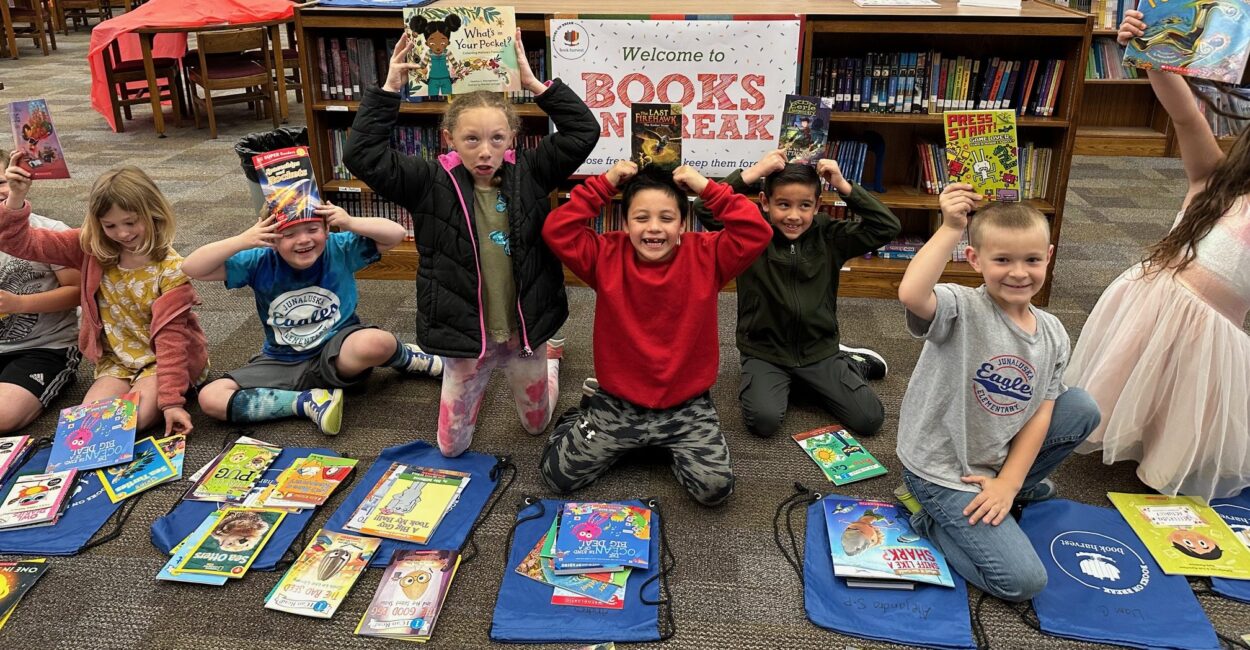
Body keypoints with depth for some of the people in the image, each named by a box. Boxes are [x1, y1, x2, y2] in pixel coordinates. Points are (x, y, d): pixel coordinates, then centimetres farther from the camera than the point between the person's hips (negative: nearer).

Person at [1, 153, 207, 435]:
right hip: (117, 360, 4)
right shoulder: (91, 249, -5)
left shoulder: (170, 268, -17)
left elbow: (171, 336, -20)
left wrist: (172, 401, -25)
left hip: (162, 358, -4)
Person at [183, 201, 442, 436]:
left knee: (375, 343, -39)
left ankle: (411, 359, -1)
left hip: (337, 353, -3)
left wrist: (351, 223, -30)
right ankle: (310, 402, -16)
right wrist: (243, 240, -28)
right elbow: (191, 269, -15)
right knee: (210, 398, -16)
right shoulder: (261, 262, -10)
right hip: (282, 365, 3)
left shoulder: (340, 249, -11)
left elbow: (396, 234, -15)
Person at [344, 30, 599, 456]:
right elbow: (361, 154, -17)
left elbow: (583, 131, -10)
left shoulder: (528, 175, -7)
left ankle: (549, 355, 56)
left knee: (537, 425, 25)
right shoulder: (433, 184, -11)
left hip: (524, 332, 1)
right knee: (452, 446, 15)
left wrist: (534, 83, -15)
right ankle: (480, 375, 44)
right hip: (465, 338, -1)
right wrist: (389, 89, -20)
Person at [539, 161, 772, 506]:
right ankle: (583, 418, 26)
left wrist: (707, 188, -22)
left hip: (686, 406, 0)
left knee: (715, 487, -15)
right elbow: (556, 231, -18)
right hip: (617, 403, 1)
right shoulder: (607, 256, -7)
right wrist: (605, 183, -18)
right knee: (558, 474, -5)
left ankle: (673, 446, 16)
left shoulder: (705, 256, -8)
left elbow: (756, 233, -21)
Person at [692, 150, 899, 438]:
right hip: (765, 351, -1)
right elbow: (704, 208, -22)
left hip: (818, 349, 2)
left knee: (870, 420, -6)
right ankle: (783, 383, 10)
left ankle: (853, 363, 26)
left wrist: (845, 187, -17)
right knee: (764, 421, -25)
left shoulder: (829, 236, -3)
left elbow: (887, 227, -9)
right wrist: (751, 174, -26)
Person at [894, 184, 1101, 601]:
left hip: (995, 456, 7)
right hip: (940, 468, -7)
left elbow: (1040, 413, 1)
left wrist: (1008, 481, -8)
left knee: (1083, 408, 6)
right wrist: (951, 229, -41)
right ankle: (928, 515, 7)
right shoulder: (963, 309, -22)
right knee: (1023, 582, -14)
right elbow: (910, 294, -46)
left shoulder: (1053, 335, -1)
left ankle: (1016, 485, 19)